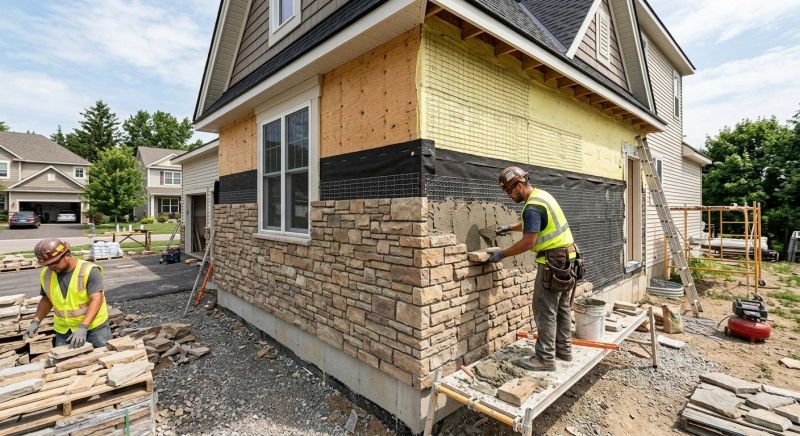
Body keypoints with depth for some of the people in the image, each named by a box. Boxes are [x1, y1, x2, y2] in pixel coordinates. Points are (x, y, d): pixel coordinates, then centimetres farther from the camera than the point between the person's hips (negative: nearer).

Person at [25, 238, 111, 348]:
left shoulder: (89, 270, -17)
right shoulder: (46, 274, 1)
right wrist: (35, 321, 5)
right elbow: (47, 299, 17)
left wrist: (83, 327, -29)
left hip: (94, 327, -5)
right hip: (63, 331, 5)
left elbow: (96, 300, -22)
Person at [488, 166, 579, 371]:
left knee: (545, 311, -3)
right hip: (566, 257, 10)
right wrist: (509, 227, 21)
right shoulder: (542, 195, 12)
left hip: (553, 260, -10)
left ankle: (545, 359, 4)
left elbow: (528, 242, -23)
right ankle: (564, 349, 28)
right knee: (562, 308, 17)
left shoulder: (532, 206, -20)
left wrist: (502, 254, -14)